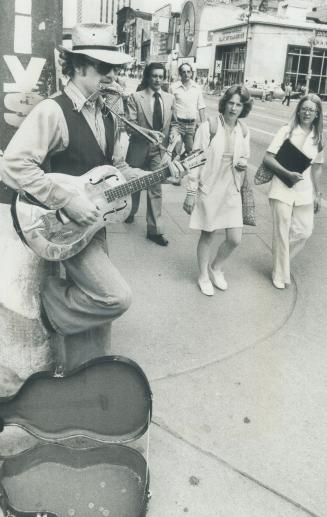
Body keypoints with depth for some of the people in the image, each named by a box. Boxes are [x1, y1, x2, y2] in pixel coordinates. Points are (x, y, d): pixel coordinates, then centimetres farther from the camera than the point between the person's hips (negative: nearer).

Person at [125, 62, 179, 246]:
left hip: (159, 150, 2)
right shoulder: (136, 97, -6)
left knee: (156, 190, -2)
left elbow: (173, 123, 16)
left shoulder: (170, 99, 6)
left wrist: (173, 134, -6)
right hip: (139, 149, -1)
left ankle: (155, 230, 3)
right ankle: (130, 212, 44)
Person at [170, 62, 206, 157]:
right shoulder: (174, 87, -1)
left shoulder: (197, 88, 8)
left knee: (191, 151, 11)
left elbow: (201, 107, 11)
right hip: (178, 123, -3)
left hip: (192, 124, 4)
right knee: (176, 151, -5)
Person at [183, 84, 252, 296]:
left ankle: (216, 267, 32)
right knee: (208, 235, 8)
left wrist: (244, 163, -6)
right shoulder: (209, 127, -11)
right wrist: (191, 192, -10)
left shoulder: (244, 131, 3)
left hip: (232, 191, 4)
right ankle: (204, 275, 31)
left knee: (235, 239, 2)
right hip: (209, 189, -4)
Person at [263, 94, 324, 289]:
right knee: (282, 231, 2)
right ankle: (280, 274, 19)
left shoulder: (318, 138, 7)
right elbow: (268, 158, -9)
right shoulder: (287, 131, -6)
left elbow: (316, 168, 13)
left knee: (304, 231, 2)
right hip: (283, 189, -4)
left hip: (305, 191, 4)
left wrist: (317, 194, 13)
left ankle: (282, 258, 30)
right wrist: (288, 173, -20)